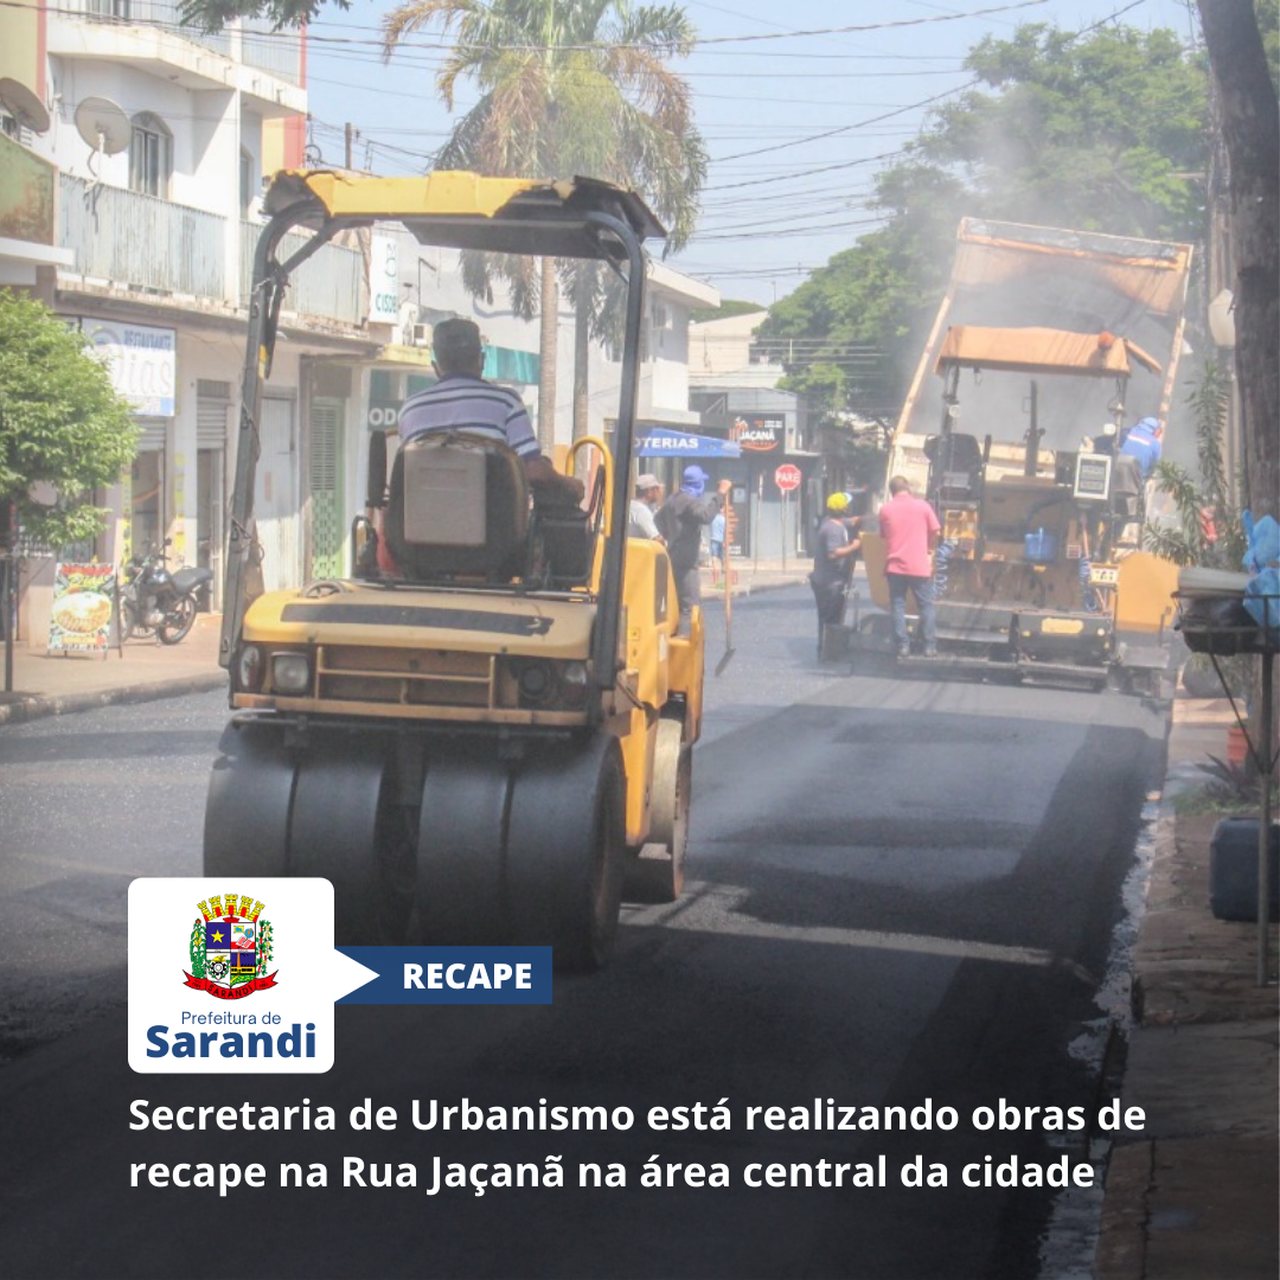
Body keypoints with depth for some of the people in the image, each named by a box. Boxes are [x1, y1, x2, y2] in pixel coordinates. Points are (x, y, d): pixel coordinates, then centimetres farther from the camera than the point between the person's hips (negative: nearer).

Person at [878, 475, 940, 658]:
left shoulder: (885, 509, 1)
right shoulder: (922, 506, -2)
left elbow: (883, 535, 11)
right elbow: (935, 532, 3)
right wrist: (930, 548, 22)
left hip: (895, 566, 1)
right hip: (919, 566, -1)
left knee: (898, 605, 7)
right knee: (927, 605, 8)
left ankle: (902, 645, 2)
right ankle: (930, 646, 5)